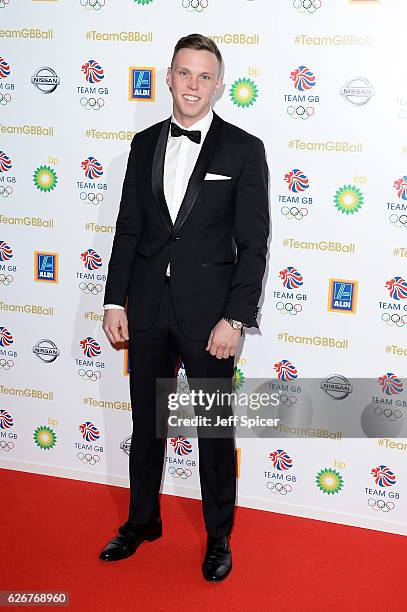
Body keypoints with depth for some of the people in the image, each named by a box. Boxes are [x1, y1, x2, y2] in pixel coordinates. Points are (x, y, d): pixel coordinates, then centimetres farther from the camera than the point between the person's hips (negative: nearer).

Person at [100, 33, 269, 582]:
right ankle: (142, 522, 37)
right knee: (145, 423, 17)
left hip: (208, 311, -3)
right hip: (147, 308, 4)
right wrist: (115, 302, 2)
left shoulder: (243, 149, -6)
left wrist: (235, 319, -13)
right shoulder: (145, 143, 6)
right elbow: (129, 227, 7)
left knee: (215, 432, 10)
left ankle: (219, 537, 29)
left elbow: (254, 244, -7)